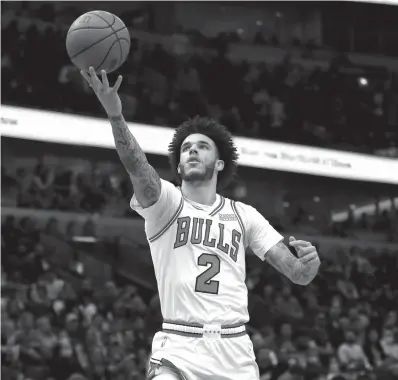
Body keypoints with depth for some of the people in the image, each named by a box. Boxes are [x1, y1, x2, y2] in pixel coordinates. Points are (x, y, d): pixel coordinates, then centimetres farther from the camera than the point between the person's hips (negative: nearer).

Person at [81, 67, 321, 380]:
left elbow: (298, 275, 7)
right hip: (179, 347, -3)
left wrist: (309, 263, -18)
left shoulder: (244, 215, 12)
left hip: (235, 350, 3)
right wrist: (115, 114, -37)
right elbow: (138, 167, -19)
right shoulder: (165, 202, 3)